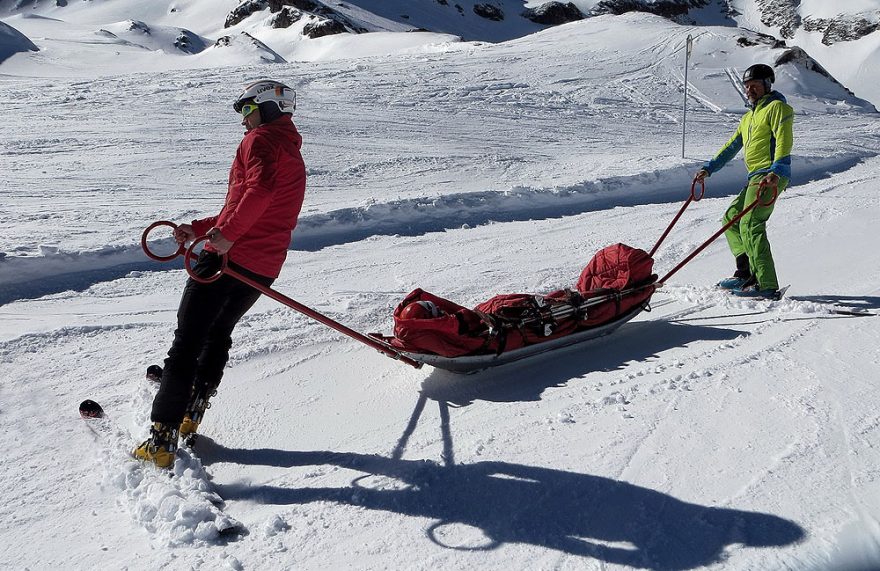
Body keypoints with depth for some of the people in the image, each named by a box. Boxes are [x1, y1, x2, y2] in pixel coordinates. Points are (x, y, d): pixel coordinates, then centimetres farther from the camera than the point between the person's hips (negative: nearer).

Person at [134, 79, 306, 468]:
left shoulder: (261, 139, -2)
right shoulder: (293, 156, 27)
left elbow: (262, 186, -25)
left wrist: (227, 233, -25)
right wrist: (199, 228, 22)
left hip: (229, 257, -9)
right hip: (263, 270, 9)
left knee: (188, 341, -6)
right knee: (218, 334, 26)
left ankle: (162, 440, -8)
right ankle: (191, 415, 32)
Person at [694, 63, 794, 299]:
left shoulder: (777, 107, -2)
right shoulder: (749, 117, 26)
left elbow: (784, 142, -15)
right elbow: (731, 146, 27)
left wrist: (775, 172, -29)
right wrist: (708, 168, 17)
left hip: (770, 176, -10)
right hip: (755, 177, 10)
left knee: (750, 225, -19)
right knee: (731, 218, 12)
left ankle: (768, 286, -23)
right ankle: (746, 271, 11)